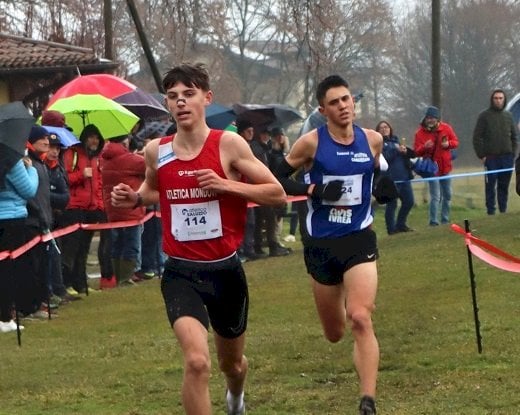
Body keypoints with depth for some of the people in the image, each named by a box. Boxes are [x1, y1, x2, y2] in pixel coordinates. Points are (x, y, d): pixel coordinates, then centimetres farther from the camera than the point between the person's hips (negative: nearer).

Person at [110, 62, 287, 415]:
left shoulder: (228, 145, -10)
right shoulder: (156, 151, -2)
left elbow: (277, 194, -9)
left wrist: (225, 185, -21)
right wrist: (134, 198, -1)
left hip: (225, 270, 0)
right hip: (181, 273, 0)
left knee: (232, 363, 23)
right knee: (197, 361, -25)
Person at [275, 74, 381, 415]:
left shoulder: (373, 140, 1)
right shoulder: (312, 142, -8)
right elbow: (278, 178, -3)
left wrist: (379, 193, 4)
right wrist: (314, 189, -16)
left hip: (360, 238, 0)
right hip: (321, 243, 0)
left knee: (360, 320, -20)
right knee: (334, 333, 14)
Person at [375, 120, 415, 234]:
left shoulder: (396, 140, 18)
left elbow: (413, 154, 12)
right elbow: (384, 158, -16)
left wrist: (406, 150, -9)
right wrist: (397, 150, -19)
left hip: (404, 177, 6)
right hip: (391, 179, -6)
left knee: (409, 202, 9)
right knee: (391, 204, -4)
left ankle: (400, 225, 23)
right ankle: (391, 228, 4)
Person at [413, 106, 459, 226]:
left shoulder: (446, 128, -3)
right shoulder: (420, 133, -11)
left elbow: (456, 142, 4)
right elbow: (416, 152, -13)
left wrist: (448, 144, -18)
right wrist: (424, 147, -34)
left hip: (445, 167, 5)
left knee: (447, 195, 15)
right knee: (435, 196, -12)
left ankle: (445, 219, 28)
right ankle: (434, 221, -9)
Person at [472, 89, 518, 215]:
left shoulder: (508, 116, 12)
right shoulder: (484, 116, 0)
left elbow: (514, 136, 16)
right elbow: (477, 137, -3)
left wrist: (513, 153, 5)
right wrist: (481, 155, -9)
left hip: (507, 157, 3)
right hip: (491, 157, -3)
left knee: (504, 186, 6)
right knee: (490, 186, -2)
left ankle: (503, 211, 11)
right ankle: (491, 211, 0)